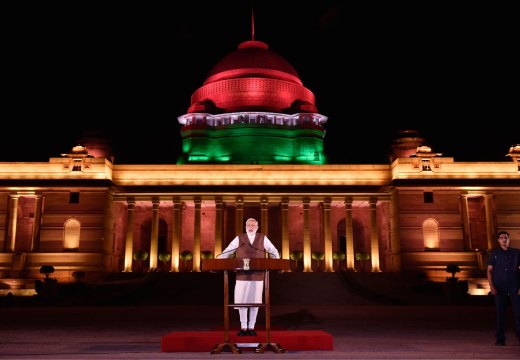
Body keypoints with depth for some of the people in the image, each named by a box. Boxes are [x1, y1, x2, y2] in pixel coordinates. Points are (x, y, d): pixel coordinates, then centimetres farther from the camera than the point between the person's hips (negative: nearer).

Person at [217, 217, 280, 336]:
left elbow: (273, 252, 9)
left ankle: (251, 327, 15)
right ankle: (243, 327, 13)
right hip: (242, 275, 0)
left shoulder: (263, 238, 7)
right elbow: (226, 252, 3)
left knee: (254, 301, 5)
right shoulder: (239, 238, 6)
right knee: (241, 301, 1)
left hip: (257, 275, 0)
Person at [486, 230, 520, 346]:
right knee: (500, 313, 2)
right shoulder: (494, 253, 8)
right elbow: (489, 270, 5)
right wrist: (491, 285, -7)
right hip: (499, 287, 0)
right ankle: (500, 339, 6)